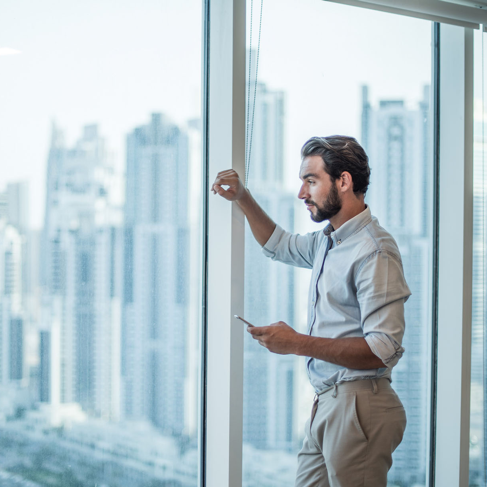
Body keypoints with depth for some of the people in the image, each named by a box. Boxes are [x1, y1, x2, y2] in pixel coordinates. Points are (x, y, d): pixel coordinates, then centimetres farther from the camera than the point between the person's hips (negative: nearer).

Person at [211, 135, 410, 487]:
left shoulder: (374, 252, -16)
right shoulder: (328, 241, 14)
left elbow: (383, 349, -23)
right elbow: (280, 245, 36)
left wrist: (298, 343, -22)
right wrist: (242, 198, 24)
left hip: (359, 405, -9)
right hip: (327, 404, 9)